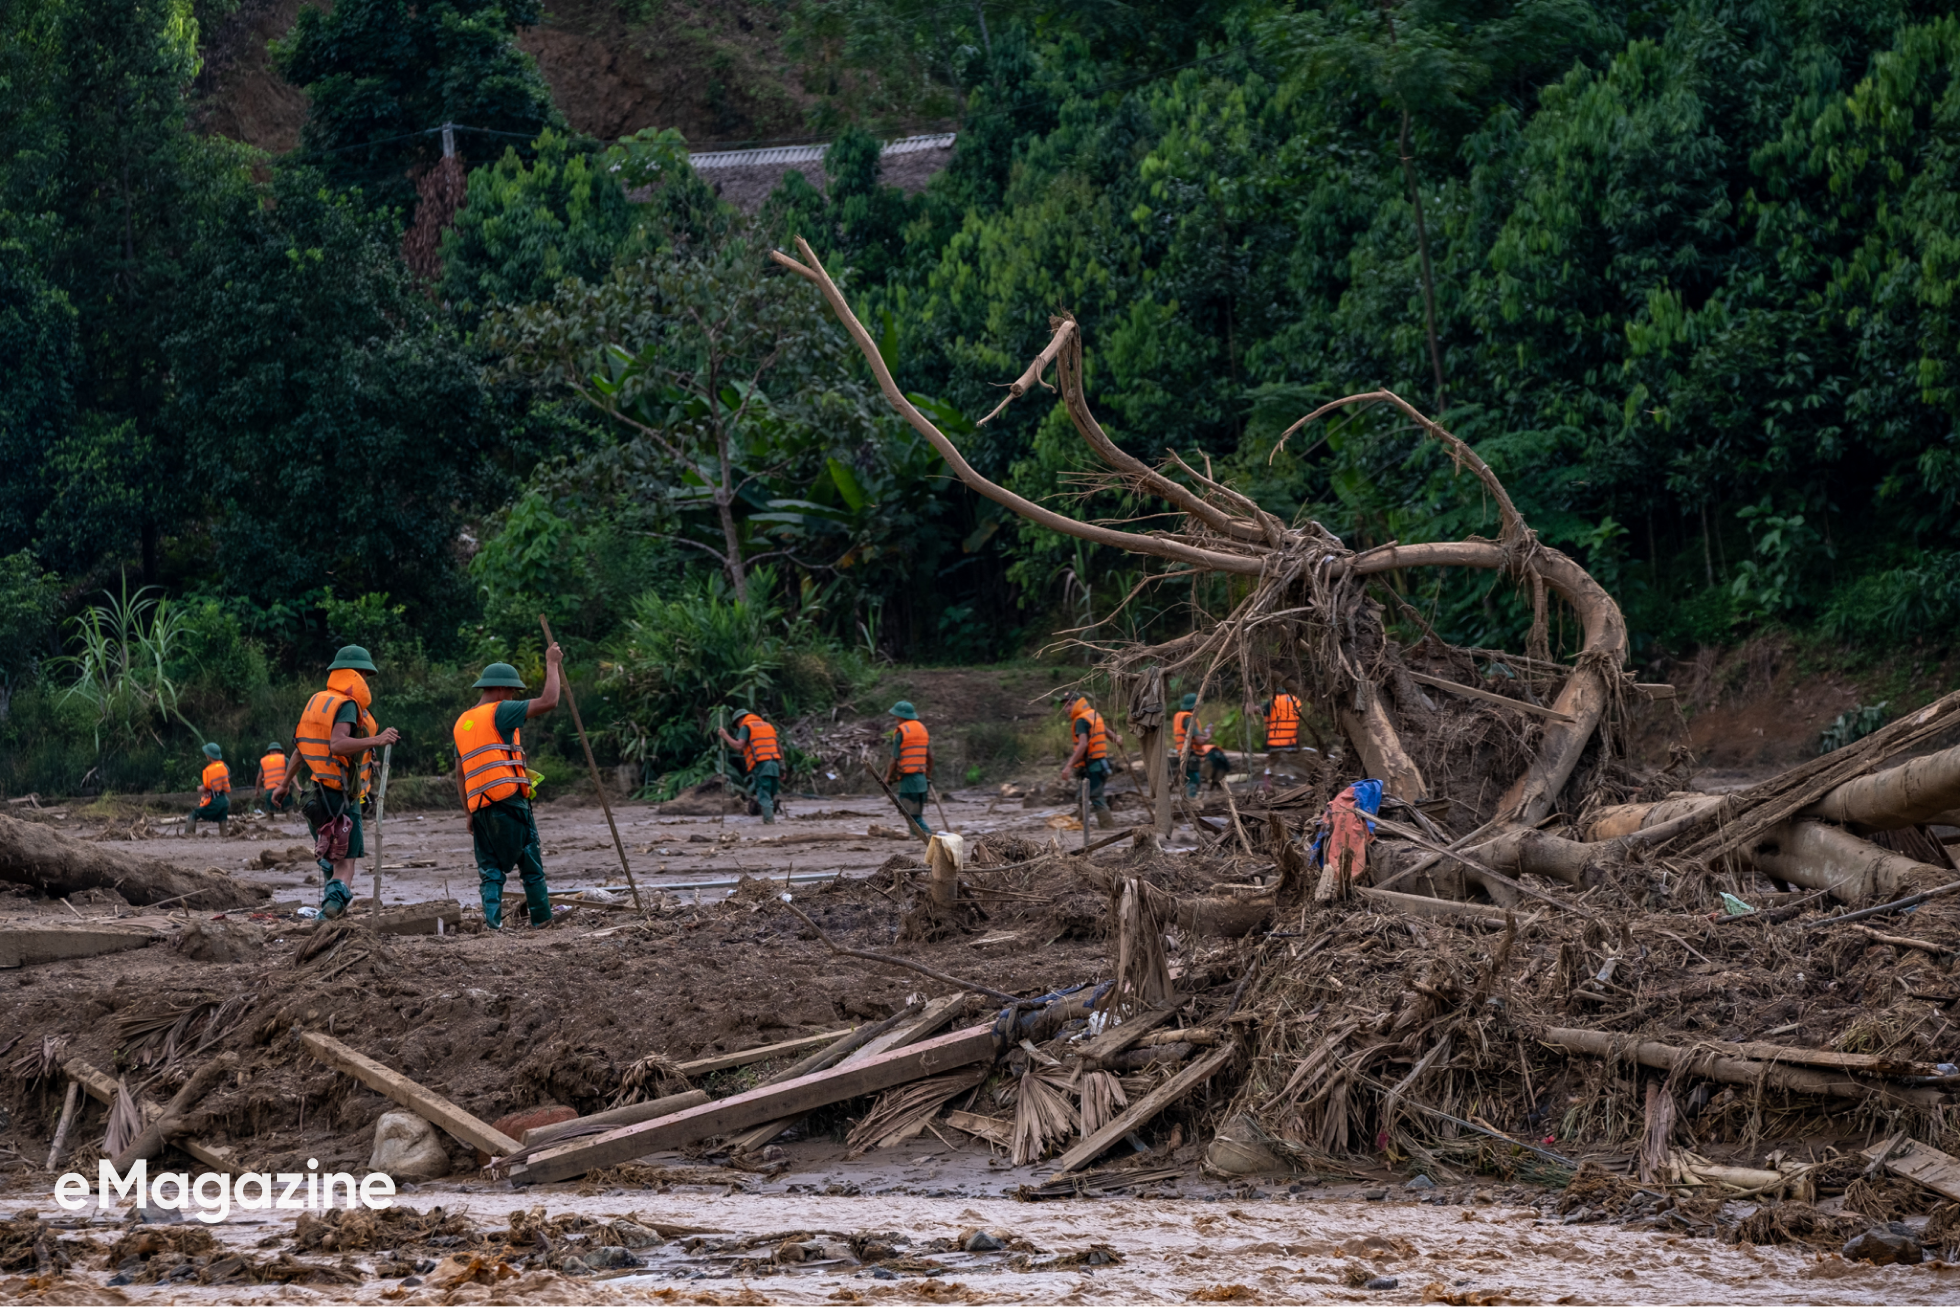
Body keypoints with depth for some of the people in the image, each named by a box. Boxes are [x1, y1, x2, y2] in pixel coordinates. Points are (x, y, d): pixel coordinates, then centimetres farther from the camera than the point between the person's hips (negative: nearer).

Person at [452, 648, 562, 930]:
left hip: (478, 804, 7)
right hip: (507, 799, -7)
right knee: (530, 861, 6)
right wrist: (552, 664, 2)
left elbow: (460, 773, 22)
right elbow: (548, 701, -10)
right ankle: (542, 917, 11)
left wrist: (469, 814, 24)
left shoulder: (462, 724, 21)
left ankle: (493, 921, -9)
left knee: (490, 868, 5)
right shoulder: (499, 712, -3)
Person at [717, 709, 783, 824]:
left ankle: (769, 821, -16)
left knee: (763, 797, -8)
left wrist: (725, 736, 3)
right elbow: (779, 747, 20)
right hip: (774, 765, 6)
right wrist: (781, 769, 19)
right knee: (771, 796, 10)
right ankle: (770, 820, 5)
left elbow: (739, 745, -9)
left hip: (760, 766, -6)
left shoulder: (746, 727, 6)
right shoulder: (768, 726, 25)